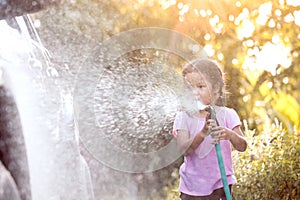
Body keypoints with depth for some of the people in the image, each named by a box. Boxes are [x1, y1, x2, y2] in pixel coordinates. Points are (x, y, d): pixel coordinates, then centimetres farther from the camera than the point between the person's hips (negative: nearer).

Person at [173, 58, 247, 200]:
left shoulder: (226, 115, -3)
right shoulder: (184, 117, -3)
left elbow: (242, 146, -10)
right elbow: (184, 149, -17)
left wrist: (229, 134, -32)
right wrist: (202, 134, -36)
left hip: (220, 184, 0)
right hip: (192, 187, 1)